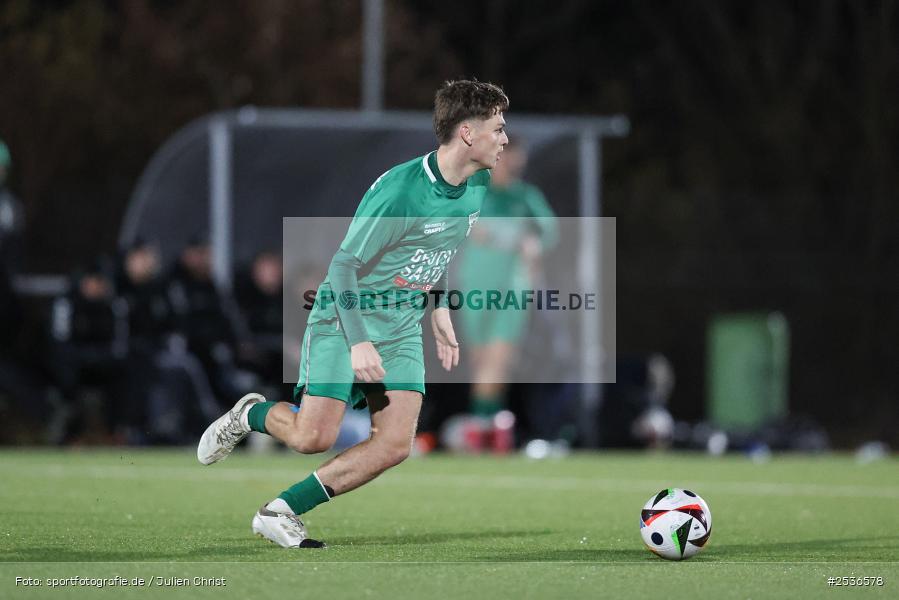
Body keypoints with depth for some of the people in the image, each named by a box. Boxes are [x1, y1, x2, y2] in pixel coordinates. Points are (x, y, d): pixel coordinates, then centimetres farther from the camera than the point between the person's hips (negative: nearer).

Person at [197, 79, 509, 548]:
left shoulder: (478, 185, 0)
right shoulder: (399, 189, -24)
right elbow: (344, 265, -19)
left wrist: (441, 308, 16)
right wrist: (358, 343, -26)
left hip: (402, 328, 7)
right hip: (345, 318, -7)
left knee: (394, 445, -9)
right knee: (314, 437, -14)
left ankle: (281, 512, 0)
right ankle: (249, 415, 20)